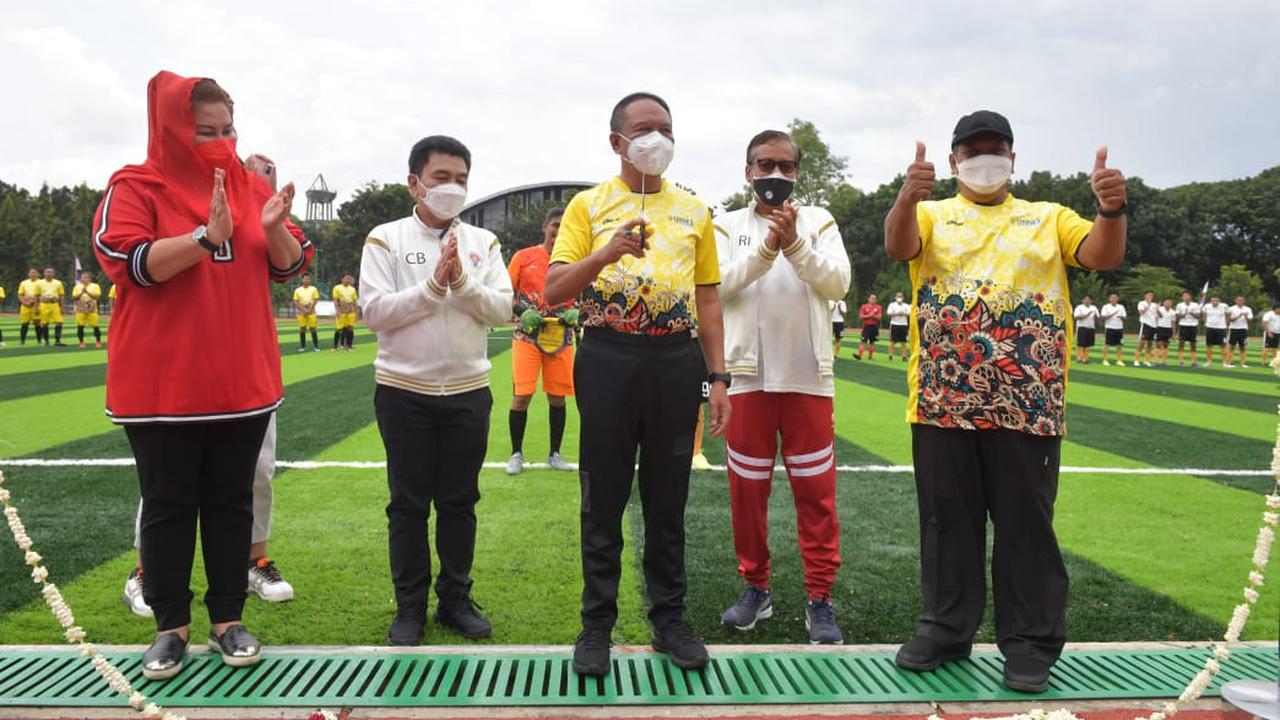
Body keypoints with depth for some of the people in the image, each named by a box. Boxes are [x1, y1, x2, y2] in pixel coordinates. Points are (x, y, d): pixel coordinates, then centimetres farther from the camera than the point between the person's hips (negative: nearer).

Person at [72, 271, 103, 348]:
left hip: (92, 310, -2)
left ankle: (98, 342, 7)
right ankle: (81, 342, 10)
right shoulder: (77, 287, 8)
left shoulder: (95, 286, 2)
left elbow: (97, 296, -10)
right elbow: (74, 298, 1)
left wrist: (87, 292, -20)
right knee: (80, 326, -1)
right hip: (80, 310, 2)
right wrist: (81, 293, -14)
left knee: (95, 326, -4)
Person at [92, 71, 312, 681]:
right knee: (168, 505, 5)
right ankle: (171, 626, 18)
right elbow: (127, 262, -18)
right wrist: (206, 237, -28)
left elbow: (289, 266, 6)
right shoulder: (135, 188, -4)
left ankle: (228, 619, 21)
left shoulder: (250, 186, 7)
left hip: (242, 380, 4)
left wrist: (275, 229, -16)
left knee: (231, 501, 9)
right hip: (161, 384, -3)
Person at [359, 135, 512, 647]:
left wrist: (462, 281, -17)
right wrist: (433, 286, -19)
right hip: (404, 391, -2)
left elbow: (502, 309, -2)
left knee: (460, 501, 10)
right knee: (408, 504, 6)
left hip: (468, 390, 2)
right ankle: (409, 608, 18)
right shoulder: (386, 239, -2)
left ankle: (456, 599, 23)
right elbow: (374, 311, -12)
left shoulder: (483, 243, 5)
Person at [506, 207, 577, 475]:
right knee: (521, 395, -5)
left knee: (557, 397, 6)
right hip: (527, 336, -2)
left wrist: (575, 312, -6)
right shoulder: (523, 257, 2)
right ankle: (516, 454, 9)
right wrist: (522, 313, -13)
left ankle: (555, 454, 19)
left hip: (561, 338, 2)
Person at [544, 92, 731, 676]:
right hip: (608, 358, -2)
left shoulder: (693, 210, 12)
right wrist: (605, 255, -22)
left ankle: (669, 617, 23)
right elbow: (553, 292, -5)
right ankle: (597, 623, 17)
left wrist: (718, 377, 6)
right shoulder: (589, 205, 4)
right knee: (604, 497, 4)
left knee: (668, 496, 10)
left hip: (675, 360, 2)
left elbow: (708, 298, 13)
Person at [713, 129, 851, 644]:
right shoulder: (727, 226, 7)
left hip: (808, 377, 0)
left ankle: (820, 599, 10)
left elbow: (838, 283, -6)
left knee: (816, 491, 1)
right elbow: (717, 285, -8)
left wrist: (795, 244, -19)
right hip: (747, 376, 1)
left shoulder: (819, 221, 7)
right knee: (747, 488, 8)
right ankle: (755, 587, 23)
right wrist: (765, 249, -19)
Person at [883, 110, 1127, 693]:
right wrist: (908, 197, -33)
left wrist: (1111, 209, -23)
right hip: (943, 401, 0)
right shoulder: (932, 215, 10)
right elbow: (898, 246, -12)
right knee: (948, 519, 9)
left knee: (1025, 521, 6)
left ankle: (1030, 641, 17)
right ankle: (946, 628, 22)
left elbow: (1103, 256, -2)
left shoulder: (1049, 218, 14)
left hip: (1027, 404, 0)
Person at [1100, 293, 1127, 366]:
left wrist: (1121, 317, -14)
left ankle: (1119, 360, 9)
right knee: (1107, 344, -3)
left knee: (1119, 345, 2)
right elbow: (1103, 317, -9)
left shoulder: (1121, 307, 12)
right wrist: (1112, 314, -20)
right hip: (1109, 327, -4)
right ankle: (1105, 360, 2)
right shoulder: (1106, 307, 1)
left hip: (1119, 328, 4)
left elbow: (1124, 317, 9)